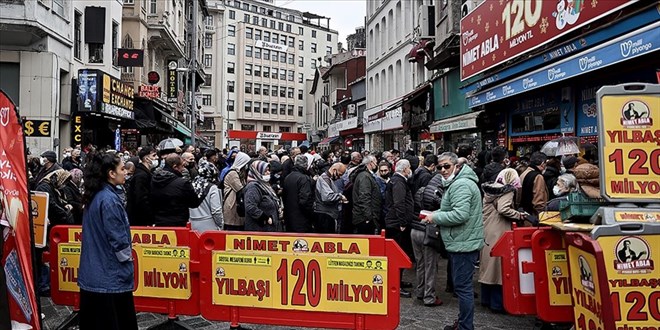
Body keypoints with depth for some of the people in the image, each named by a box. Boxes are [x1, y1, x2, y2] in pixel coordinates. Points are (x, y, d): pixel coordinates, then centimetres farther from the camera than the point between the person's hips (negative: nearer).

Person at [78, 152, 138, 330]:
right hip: (110, 274, -9)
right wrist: (127, 258, -4)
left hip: (92, 272, 9)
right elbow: (117, 238, -19)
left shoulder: (94, 196, 8)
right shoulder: (109, 199, -19)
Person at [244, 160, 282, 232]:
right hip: (259, 229, -10)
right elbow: (250, 207, -27)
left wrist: (279, 210, 8)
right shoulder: (253, 187, -14)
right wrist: (265, 218, -22)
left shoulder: (264, 185, 17)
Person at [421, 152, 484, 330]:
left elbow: (460, 215, -28)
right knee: (462, 285, 19)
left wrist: (435, 217, -16)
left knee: (462, 286, -4)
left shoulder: (460, 185, -18)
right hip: (462, 242, 11)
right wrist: (437, 214, 7)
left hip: (464, 243, -11)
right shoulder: (456, 183, 16)